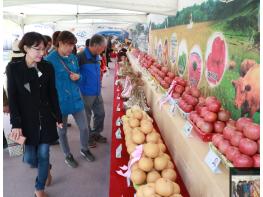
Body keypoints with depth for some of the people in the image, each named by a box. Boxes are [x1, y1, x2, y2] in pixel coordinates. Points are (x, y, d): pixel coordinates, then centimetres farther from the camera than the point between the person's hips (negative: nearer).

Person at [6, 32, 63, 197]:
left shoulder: (47, 67, -3)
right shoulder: (13, 68, -7)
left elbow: (53, 94, 3)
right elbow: (12, 98, -7)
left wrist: (58, 117, 6)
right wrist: (16, 123, -12)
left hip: (46, 118, 1)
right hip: (26, 120, -1)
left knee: (43, 154, 6)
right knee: (29, 158, 3)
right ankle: (46, 167, 38)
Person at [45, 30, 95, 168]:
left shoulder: (73, 57, 2)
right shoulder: (50, 60, -15)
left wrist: (78, 76, -9)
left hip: (76, 99, 5)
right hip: (59, 102, -4)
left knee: (84, 127, 12)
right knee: (62, 131, 14)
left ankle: (84, 150, 39)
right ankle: (68, 156, 36)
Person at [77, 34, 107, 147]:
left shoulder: (96, 56, 5)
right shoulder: (81, 57, -19)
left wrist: (98, 87, 14)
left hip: (97, 92, 7)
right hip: (86, 93, -7)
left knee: (100, 113, 16)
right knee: (86, 117, 10)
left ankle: (96, 134, 37)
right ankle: (87, 138, 29)